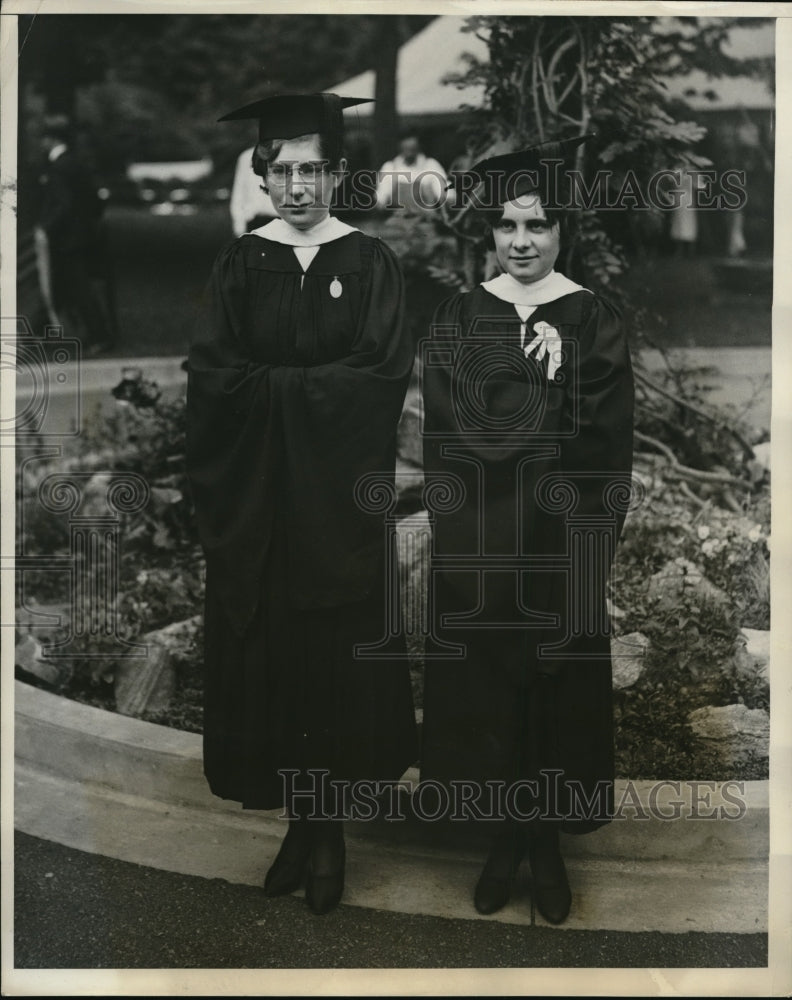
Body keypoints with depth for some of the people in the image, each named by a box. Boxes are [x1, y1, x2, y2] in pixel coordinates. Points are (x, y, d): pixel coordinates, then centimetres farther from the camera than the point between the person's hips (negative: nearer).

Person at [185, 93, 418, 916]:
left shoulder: (369, 263, 2)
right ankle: (306, 821, 19)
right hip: (257, 501, 2)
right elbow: (209, 375, -2)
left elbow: (381, 375, -8)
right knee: (271, 658, 4)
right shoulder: (240, 264, 7)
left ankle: (325, 825, 18)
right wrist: (314, 387, -11)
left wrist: (272, 385, -10)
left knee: (338, 656, 3)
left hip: (342, 499, -1)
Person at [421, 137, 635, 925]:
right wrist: (547, 380, -14)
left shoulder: (594, 320, 0)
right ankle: (503, 838, 25)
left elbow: (609, 440, -3)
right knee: (484, 692, 7)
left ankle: (548, 844, 24)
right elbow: (449, 431, -5)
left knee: (557, 691, 7)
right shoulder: (456, 320, 4)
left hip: (561, 548, -1)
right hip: (477, 549, 1)